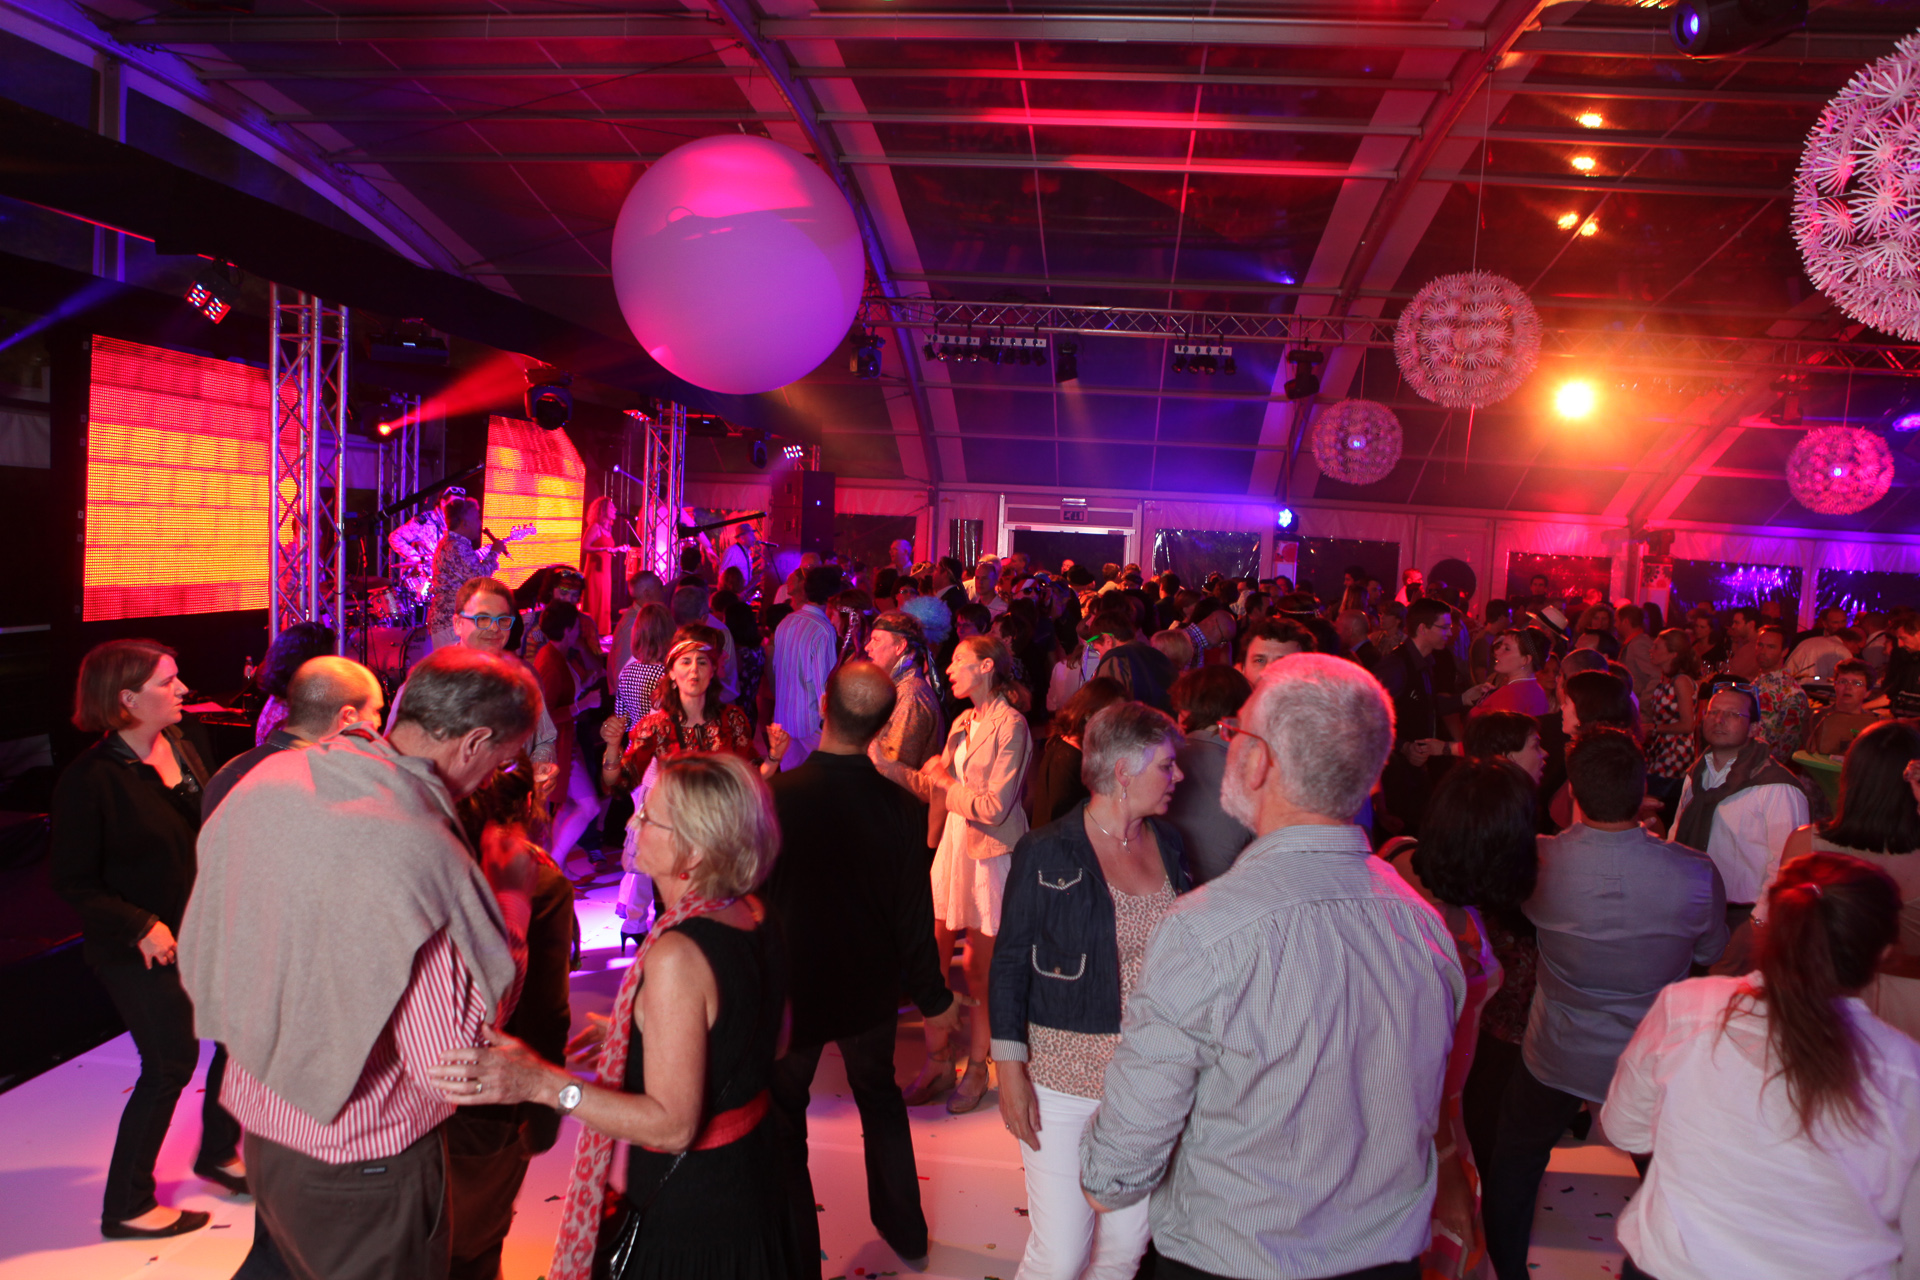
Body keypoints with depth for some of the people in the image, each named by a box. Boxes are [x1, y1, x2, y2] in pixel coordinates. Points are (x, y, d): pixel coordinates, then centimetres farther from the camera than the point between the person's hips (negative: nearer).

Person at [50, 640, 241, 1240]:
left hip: (199, 928, 7)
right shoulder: (90, 779, -20)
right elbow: (73, 881, -15)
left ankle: (217, 1152, 37)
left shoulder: (178, 745, 0)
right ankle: (126, 1208, 20)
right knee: (170, 1064, 1)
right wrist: (142, 927, -22)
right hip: (140, 948, -7)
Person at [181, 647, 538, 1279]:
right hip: (362, 1167, -7)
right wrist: (511, 895, -20)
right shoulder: (422, 856, -32)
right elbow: (454, 1065, -26)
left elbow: (197, 954, 5)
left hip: (259, 1116, 7)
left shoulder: (263, 782, -8)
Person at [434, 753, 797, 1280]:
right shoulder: (753, 917, -4)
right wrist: (634, 1033, 14)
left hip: (688, 1206, -8)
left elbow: (674, 1126, -27)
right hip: (754, 1173, 8)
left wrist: (544, 1083, -32)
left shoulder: (677, 955, -30)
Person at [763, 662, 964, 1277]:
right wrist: (934, 998, 6)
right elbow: (915, 914, -10)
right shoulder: (901, 807, -19)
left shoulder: (774, 795, -25)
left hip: (789, 987, -3)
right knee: (880, 1097, 27)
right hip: (871, 989, 3)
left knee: (783, 1122, 17)